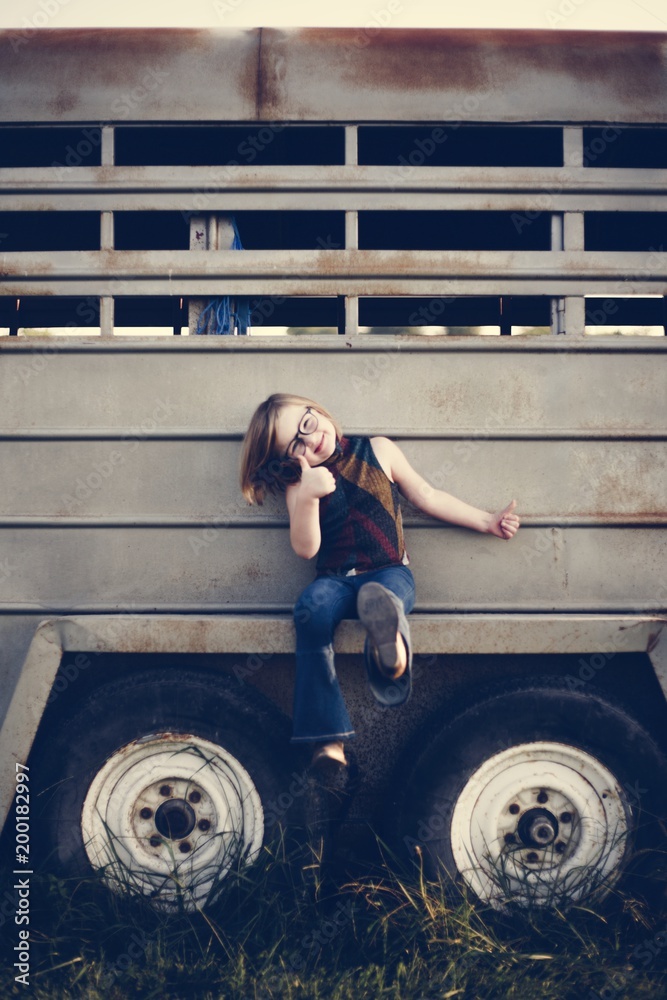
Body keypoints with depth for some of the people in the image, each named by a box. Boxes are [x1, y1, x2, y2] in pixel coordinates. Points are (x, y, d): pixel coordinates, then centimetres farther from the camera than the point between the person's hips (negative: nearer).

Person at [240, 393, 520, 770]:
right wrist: (307, 497, -23)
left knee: (380, 596, -37)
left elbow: (428, 497, 16)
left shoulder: (378, 451, 9)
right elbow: (306, 548, -7)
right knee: (312, 607, -35)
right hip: (336, 580, 0)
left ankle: (392, 652, -73)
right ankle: (330, 739, -36)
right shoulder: (298, 484, 7)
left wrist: (487, 521, 15)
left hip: (390, 572, 0)